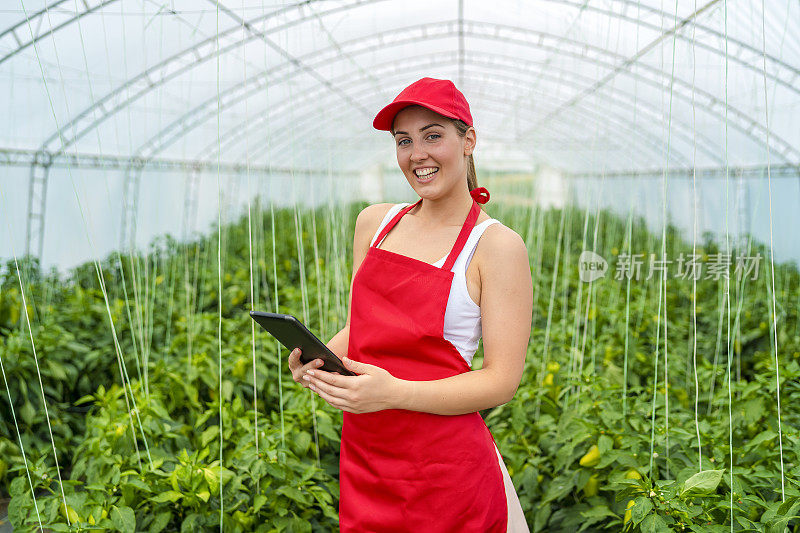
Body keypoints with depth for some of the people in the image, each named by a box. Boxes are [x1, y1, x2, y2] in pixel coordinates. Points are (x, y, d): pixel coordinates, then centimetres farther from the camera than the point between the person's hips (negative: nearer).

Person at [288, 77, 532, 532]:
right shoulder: (375, 223, 7)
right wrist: (318, 357, -5)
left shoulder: (498, 245, -9)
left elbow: (502, 381, -12)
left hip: (443, 471, -5)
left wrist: (392, 393, -24)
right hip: (363, 459, 5)